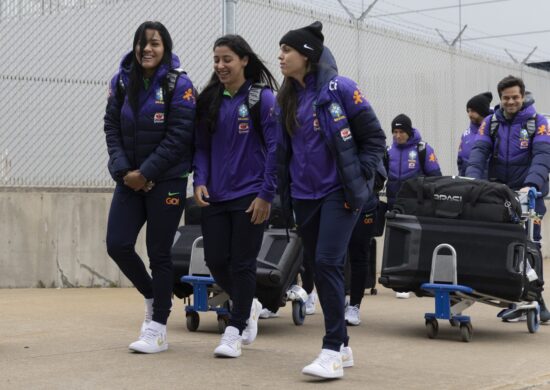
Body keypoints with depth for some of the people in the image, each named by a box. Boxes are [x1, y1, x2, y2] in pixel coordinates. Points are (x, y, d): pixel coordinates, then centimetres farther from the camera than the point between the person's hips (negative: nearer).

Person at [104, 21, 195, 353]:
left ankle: (157, 329, 12)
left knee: (159, 253, 1)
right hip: (130, 179, 5)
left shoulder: (179, 85, -8)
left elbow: (179, 137, -13)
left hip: (166, 181, -5)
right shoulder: (122, 82, 6)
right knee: (118, 245, -2)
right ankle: (153, 295, 26)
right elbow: (112, 127, 6)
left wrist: (146, 173, -15)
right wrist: (123, 170, -7)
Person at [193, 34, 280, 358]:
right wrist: (200, 180, -3)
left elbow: (275, 148, -9)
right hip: (215, 196, 5)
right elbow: (202, 146, 12)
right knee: (215, 261, 6)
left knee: (242, 264, 0)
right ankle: (249, 306, 33)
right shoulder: (210, 100, 8)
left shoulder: (263, 98, -6)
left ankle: (235, 331, 13)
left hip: (250, 196, -5)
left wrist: (266, 194, -13)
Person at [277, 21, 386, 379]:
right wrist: (285, 188, 12)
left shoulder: (340, 89, -9)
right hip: (304, 197, 6)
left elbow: (374, 137, -5)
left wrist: (358, 178, -9)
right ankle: (342, 346, 21)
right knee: (323, 269, 10)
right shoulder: (287, 98, 9)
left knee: (328, 264, -16)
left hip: (340, 193, -6)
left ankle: (332, 353, -11)